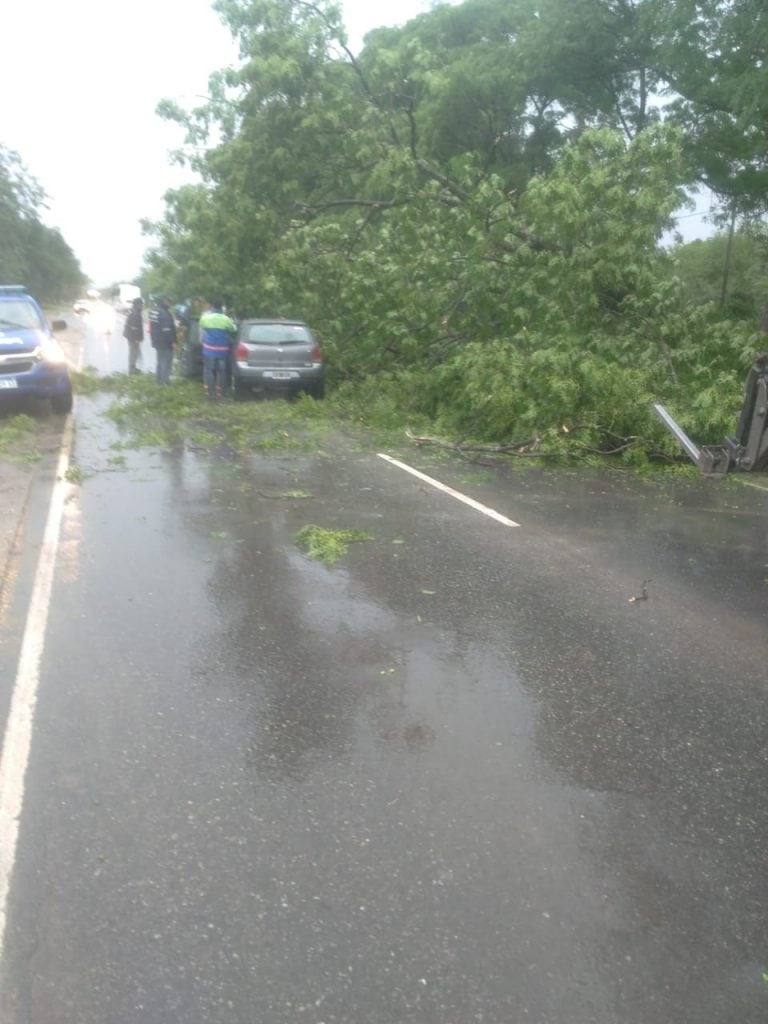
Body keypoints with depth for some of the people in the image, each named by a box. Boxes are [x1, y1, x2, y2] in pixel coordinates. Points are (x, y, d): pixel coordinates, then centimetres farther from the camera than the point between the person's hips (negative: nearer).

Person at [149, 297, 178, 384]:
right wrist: (173, 342, -18)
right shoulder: (165, 314, -20)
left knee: (160, 361, 18)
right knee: (166, 362, -2)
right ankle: (165, 380, -1)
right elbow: (168, 330, -23)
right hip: (166, 342, -9)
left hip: (157, 341, 9)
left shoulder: (153, 312, 10)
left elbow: (151, 328, 16)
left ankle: (159, 379, 22)